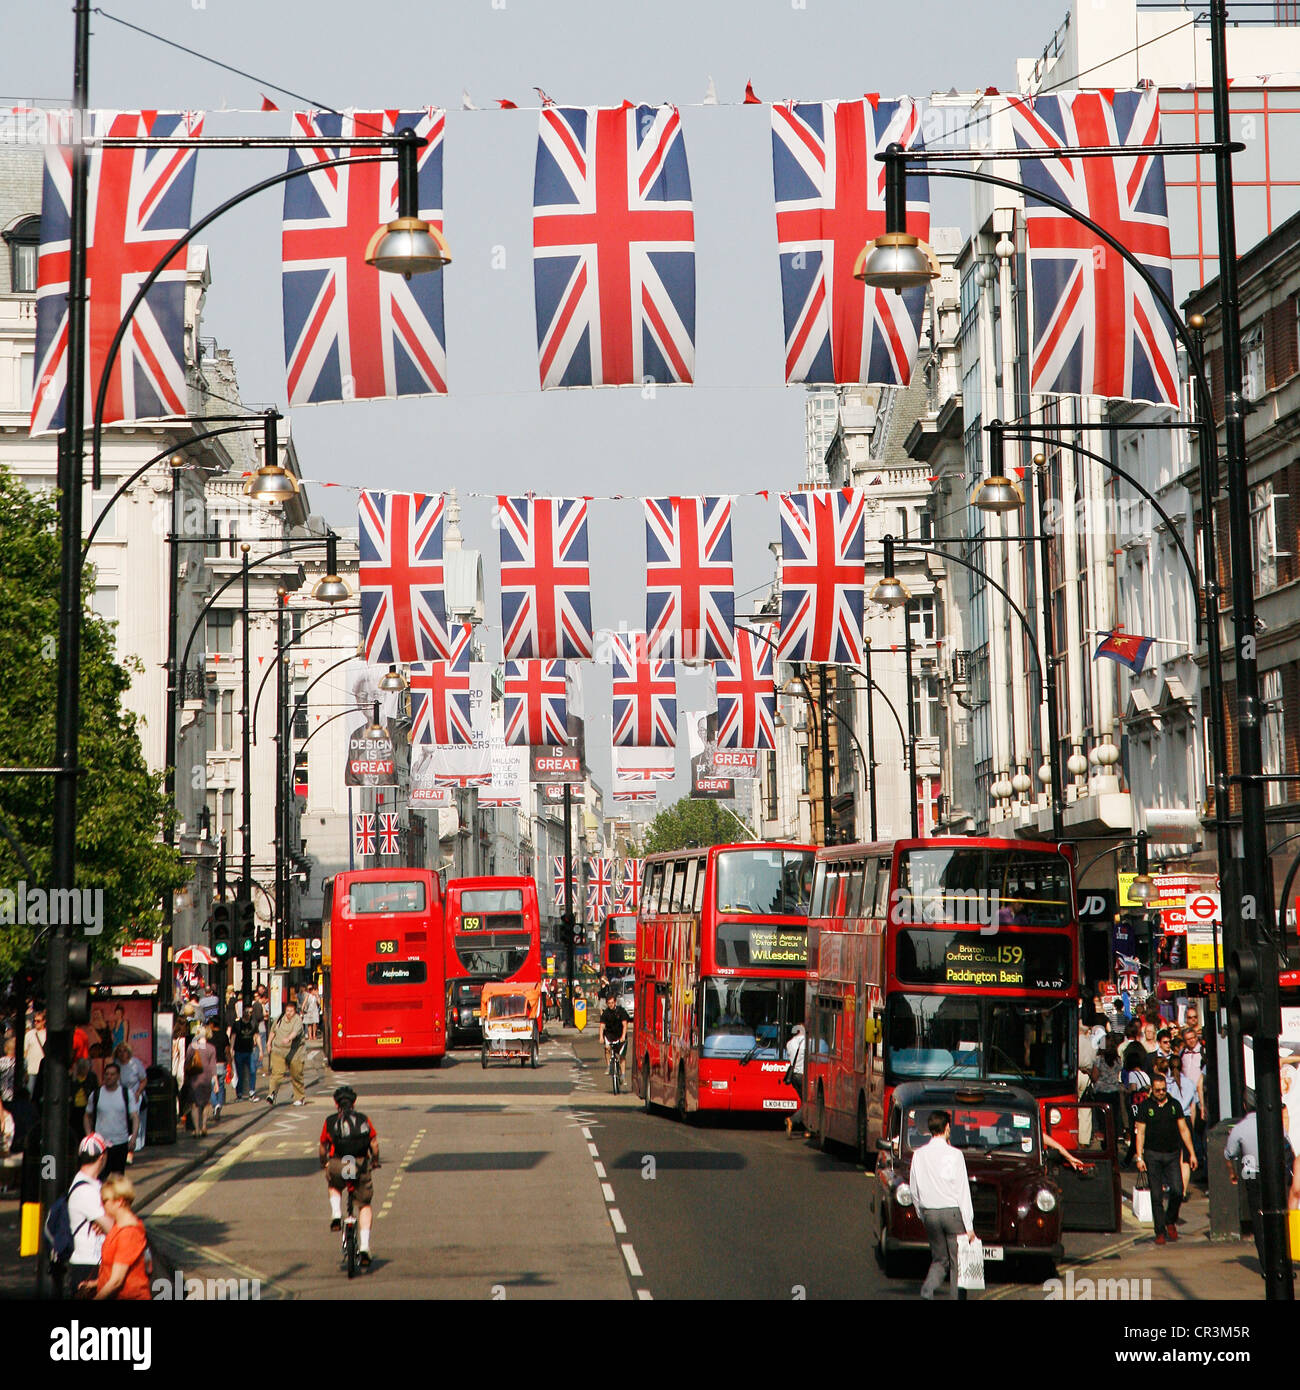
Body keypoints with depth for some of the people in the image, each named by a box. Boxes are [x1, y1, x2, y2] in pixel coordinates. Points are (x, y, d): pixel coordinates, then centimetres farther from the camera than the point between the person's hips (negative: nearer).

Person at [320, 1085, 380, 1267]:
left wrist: (324, 1163, 36)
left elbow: (323, 1147, 17)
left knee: (333, 1185, 36)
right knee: (365, 1206, 15)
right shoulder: (364, 1120, 12)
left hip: (337, 1166, 0)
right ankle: (364, 1247, 2)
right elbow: (374, 1144, 11)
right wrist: (375, 1161, 29)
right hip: (361, 1166, 0)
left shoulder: (330, 1121, 11)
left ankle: (336, 1215, 13)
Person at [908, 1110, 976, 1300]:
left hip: (929, 1213, 4)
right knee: (957, 1262, 7)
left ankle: (928, 1286, -10)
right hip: (952, 1212, -4)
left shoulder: (919, 1155, 2)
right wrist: (969, 1225, -7)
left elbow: (914, 1191, 7)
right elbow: (963, 1192, -9)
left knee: (939, 1259, 15)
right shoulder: (954, 1154, -10)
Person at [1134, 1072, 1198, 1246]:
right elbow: (1140, 1133, 1)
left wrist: (1192, 1153, 4)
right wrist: (1139, 1157, -7)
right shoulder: (1145, 1106, 2)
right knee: (1156, 1195, -1)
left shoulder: (1174, 1105, 7)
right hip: (1152, 1155, -1)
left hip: (1172, 1154, 1)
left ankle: (1170, 1221, 15)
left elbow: (1184, 1130, 9)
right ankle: (1160, 1232, 5)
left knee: (1177, 1191, -10)